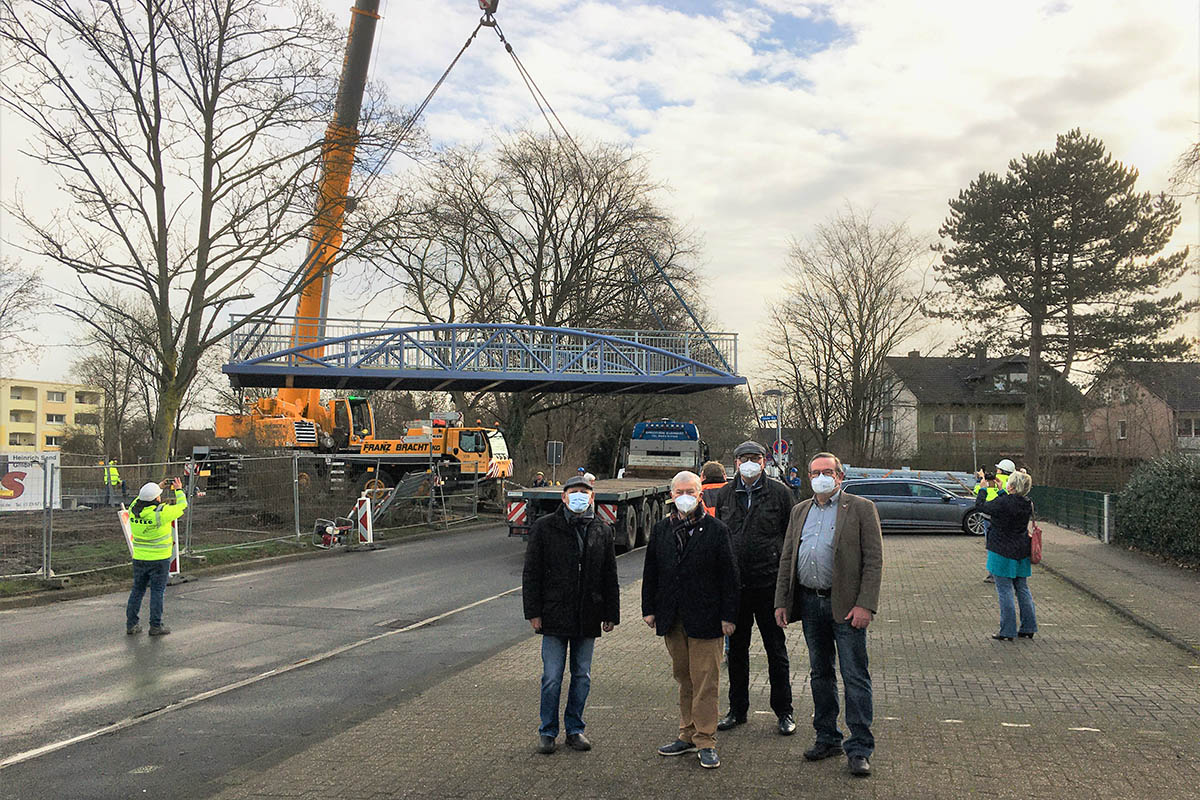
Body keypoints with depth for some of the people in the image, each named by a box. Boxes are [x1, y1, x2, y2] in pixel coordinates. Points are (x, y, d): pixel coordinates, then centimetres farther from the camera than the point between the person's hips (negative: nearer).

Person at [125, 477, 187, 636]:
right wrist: (179, 490, 8)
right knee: (157, 592, 4)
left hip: (139, 558, 5)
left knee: (137, 590, 15)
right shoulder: (161, 513, -21)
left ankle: (131, 624, 18)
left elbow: (142, 499, 17)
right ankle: (155, 626, 8)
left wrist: (160, 486, 18)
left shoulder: (133, 511, -5)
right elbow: (182, 507, -7)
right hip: (159, 559, -5)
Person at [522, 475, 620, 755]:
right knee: (552, 677, 1)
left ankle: (574, 729, 25)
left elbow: (610, 577, 11)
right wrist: (533, 612, -6)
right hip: (555, 616, -3)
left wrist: (611, 615, 8)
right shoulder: (545, 527, -3)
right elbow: (531, 573, -2)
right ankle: (548, 732, 16)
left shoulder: (602, 532, 6)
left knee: (582, 676, 11)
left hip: (588, 619, 3)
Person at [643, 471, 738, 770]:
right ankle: (688, 735, 24)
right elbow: (650, 571, 12)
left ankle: (705, 741, 6)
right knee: (683, 678, 14)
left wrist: (728, 615, -7)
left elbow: (729, 575, -3)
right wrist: (649, 609, 7)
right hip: (672, 619, 4)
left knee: (705, 681, -2)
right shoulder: (662, 529, 9)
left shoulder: (716, 530, -3)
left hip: (705, 618, -4)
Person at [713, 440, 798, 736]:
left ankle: (784, 711, 19)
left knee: (776, 648, 6)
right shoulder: (725, 495, 8)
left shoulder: (779, 493, -2)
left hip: (768, 583, -3)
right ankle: (737, 709, 25)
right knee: (736, 648, 12)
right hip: (733, 584, 3)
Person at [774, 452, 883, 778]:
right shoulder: (800, 512, 13)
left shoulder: (861, 509, -3)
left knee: (855, 677, -1)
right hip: (810, 603, 5)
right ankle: (827, 738, 26)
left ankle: (859, 748, 7)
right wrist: (782, 601, 8)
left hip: (846, 606, -5)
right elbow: (787, 559, 15)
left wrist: (865, 605, -15)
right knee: (820, 674, 14)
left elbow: (873, 561, -7)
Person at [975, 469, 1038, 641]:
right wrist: (1001, 490, 26)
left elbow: (980, 505, -7)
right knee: (1022, 588, 15)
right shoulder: (1027, 505, 0)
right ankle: (1028, 629, 20)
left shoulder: (1002, 503, -21)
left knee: (1004, 590, -1)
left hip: (1002, 553, -7)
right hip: (1022, 552, 7)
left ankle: (1007, 631, 3)